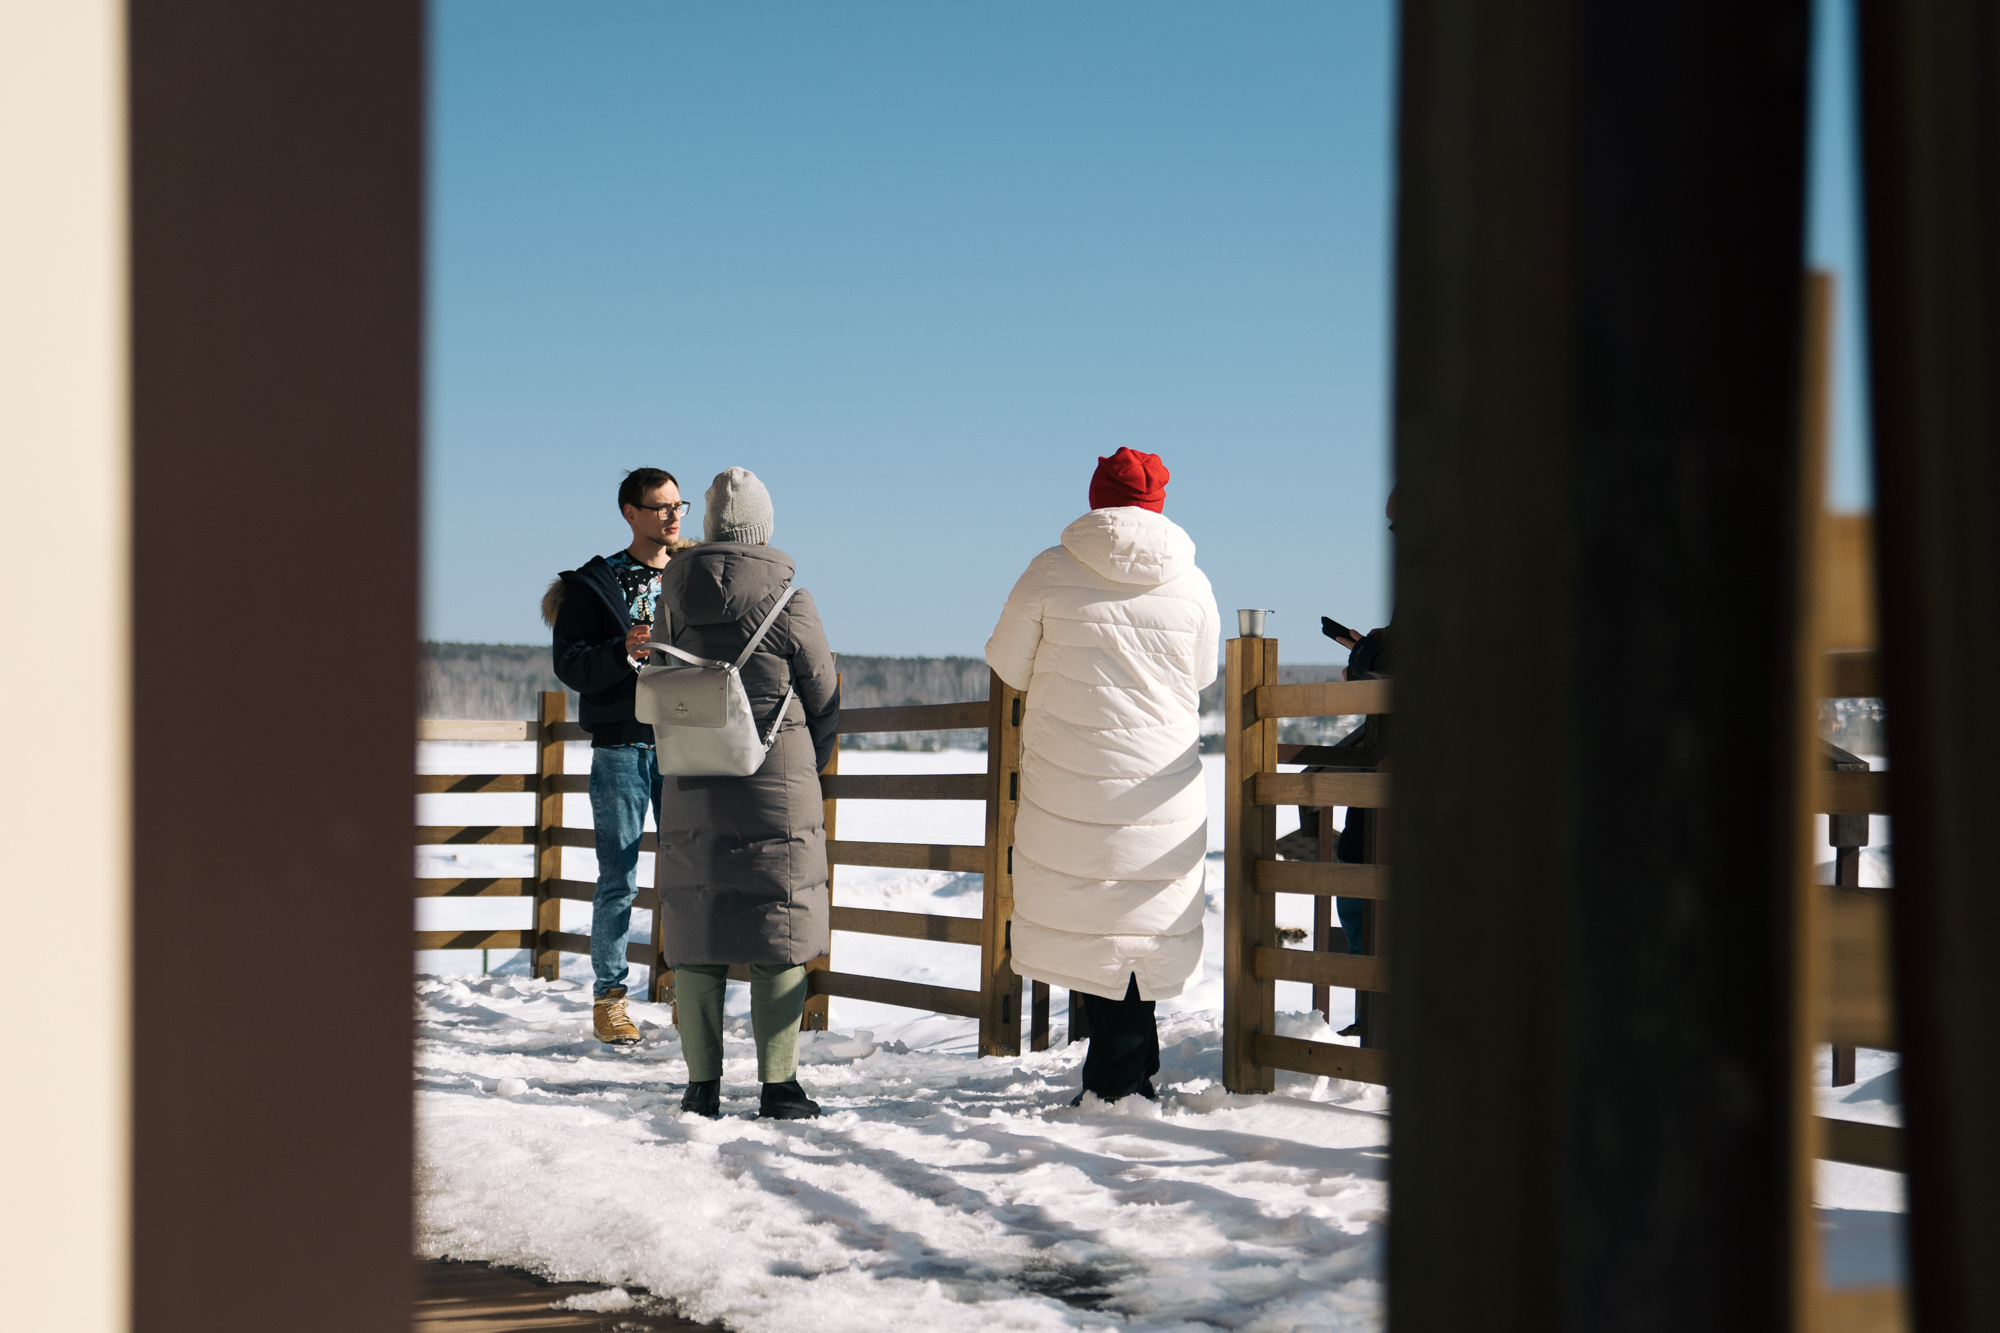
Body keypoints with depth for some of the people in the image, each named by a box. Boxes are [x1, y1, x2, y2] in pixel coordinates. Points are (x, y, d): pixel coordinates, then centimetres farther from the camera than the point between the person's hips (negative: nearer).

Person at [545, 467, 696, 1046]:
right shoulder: (594, 585, 3)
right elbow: (571, 667, -5)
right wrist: (624, 651, -21)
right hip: (621, 746, -3)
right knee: (619, 879, -2)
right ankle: (608, 996, 8)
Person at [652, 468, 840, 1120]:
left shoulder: (674, 599, 1)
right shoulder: (787, 604, -10)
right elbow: (826, 699, 1)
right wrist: (807, 767, 19)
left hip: (689, 791, 3)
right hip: (777, 792, -3)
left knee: (696, 932, 9)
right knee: (778, 932, 3)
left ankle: (702, 1084, 10)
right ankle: (778, 1085, 3)